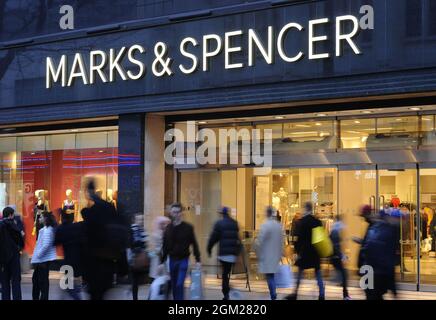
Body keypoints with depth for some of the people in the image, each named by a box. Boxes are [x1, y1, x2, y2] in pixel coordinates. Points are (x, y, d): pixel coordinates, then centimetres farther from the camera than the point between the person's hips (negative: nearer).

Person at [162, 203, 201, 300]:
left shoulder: (188, 227, -4)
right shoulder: (168, 228, 5)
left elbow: (194, 244, -3)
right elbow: (165, 246, 9)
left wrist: (197, 260, -7)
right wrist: (162, 262, 7)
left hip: (183, 260, -4)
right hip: (172, 260, 4)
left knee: (180, 284, -13)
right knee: (174, 285, 9)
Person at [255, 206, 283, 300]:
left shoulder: (265, 225, -16)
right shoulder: (279, 225, 5)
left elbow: (260, 242, -14)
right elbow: (281, 241, 10)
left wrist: (258, 255, -2)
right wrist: (279, 254, 17)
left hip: (266, 256, -6)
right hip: (276, 256, 6)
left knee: (269, 276, -2)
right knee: (271, 276, 15)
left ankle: (273, 296, -5)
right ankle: (273, 295, 18)